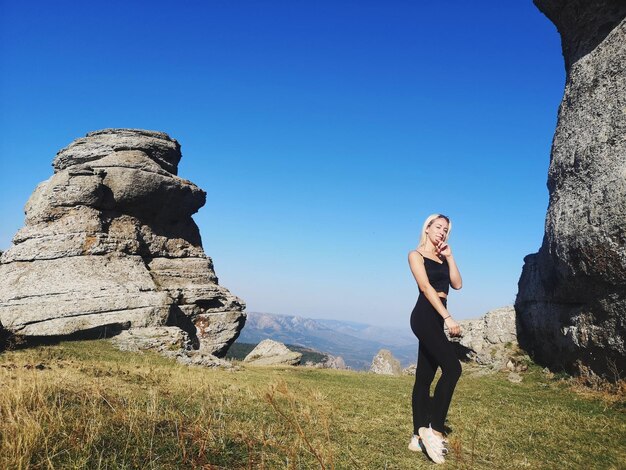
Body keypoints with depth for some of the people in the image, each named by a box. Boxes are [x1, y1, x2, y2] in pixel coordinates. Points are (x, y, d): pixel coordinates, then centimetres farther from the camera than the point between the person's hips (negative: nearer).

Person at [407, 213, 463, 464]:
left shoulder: (443, 257, 20)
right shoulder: (416, 255, -1)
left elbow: (457, 284, 9)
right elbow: (426, 287, -12)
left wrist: (449, 256, 5)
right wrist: (448, 317, -19)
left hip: (437, 318, 7)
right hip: (425, 316, -7)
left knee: (425, 376, 6)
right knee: (452, 368, -20)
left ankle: (419, 436, 10)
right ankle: (434, 430, -16)